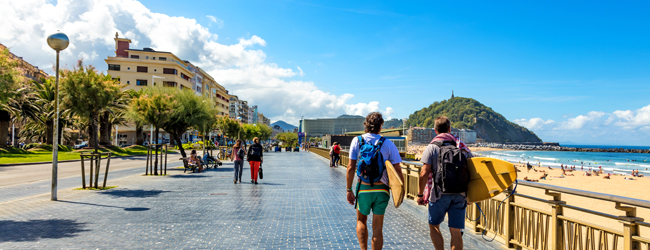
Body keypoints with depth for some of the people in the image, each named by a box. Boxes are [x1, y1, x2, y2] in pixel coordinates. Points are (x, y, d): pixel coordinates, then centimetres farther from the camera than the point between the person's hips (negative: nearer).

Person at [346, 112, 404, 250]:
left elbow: (351, 168, -6)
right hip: (382, 190, 0)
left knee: (361, 221, 22)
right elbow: (397, 170, -5)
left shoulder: (357, 141, -2)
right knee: (377, 228, 11)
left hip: (363, 188, 0)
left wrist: (348, 190, 1)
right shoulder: (388, 144, -3)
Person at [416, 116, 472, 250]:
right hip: (460, 195, 3)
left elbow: (424, 173, -10)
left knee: (434, 225, 15)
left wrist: (420, 194, -2)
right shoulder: (462, 147, 8)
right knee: (456, 231, 6)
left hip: (440, 194, -3)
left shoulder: (432, 147, -4)